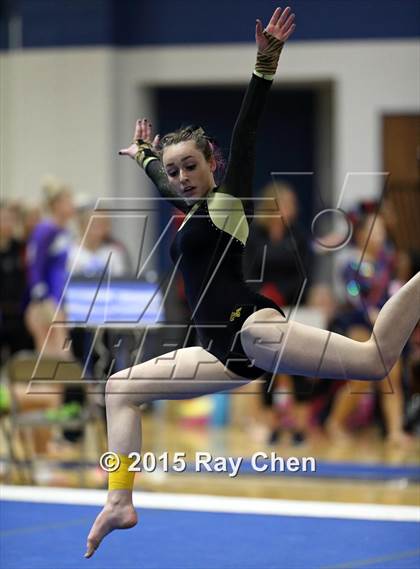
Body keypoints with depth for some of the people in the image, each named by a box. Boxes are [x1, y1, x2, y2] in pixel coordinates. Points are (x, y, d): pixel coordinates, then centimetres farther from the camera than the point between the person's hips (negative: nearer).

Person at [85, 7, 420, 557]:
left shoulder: (230, 197, 1)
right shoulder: (192, 208, 20)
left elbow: (246, 134, -10)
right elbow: (166, 180, 43)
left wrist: (266, 61, -19)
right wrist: (144, 154, 62)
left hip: (251, 327, -9)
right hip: (224, 349, 9)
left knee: (375, 357, -25)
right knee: (120, 387, 12)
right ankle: (121, 502, 4)